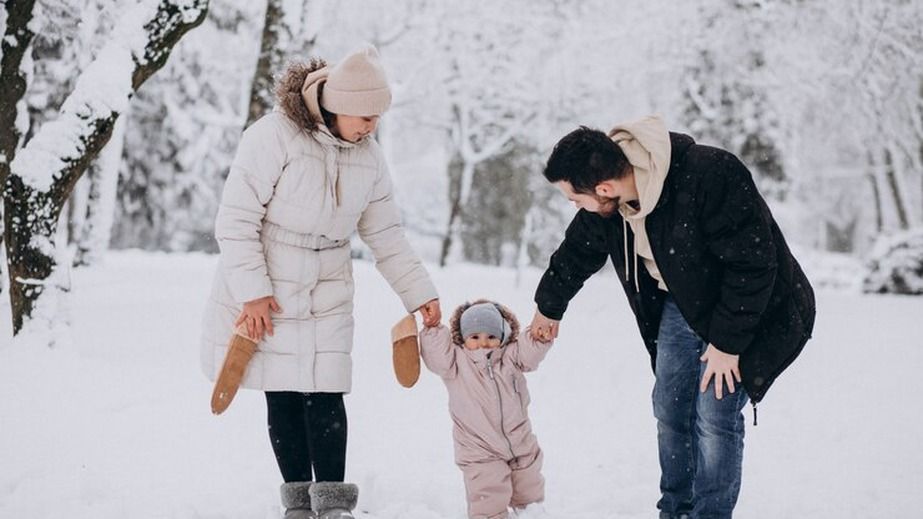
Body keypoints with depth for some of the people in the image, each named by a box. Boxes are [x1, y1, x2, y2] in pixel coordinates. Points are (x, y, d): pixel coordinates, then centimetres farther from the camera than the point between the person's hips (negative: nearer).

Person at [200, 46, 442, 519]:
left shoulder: (367, 156, 0)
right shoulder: (274, 136, -18)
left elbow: (386, 236, 9)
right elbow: (236, 220, -16)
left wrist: (420, 293, 4)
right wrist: (252, 291, -16)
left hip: (326, 295, 4)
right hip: (264, 294, -4)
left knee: (325, 394, -5)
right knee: (283, 397, 1)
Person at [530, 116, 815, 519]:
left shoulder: (710, 178, -36)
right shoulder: (603, 204, -12)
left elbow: (752, 265, -30)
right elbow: (577, 254, 10)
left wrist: (727, 342, -24)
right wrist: (549, 307, 26)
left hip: (747, 312, -7)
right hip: (681, 304, 7)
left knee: (715, 416, -12)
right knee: (669, 410, 9)